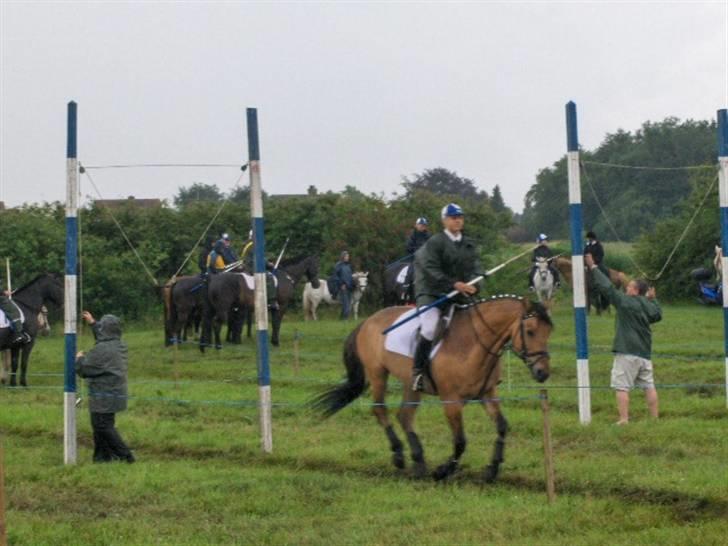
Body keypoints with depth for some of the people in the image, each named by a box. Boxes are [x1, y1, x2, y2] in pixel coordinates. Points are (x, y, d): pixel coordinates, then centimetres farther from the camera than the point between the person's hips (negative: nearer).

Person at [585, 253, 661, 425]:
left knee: (622, 387, -5)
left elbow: (606, 287, -9)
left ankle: (624, 419, -10)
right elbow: (658, 315, 28)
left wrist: (592, 267, -3)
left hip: (627, 353, -7)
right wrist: (653, 299, 35)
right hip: (645, 353, 7)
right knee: (649, 386, 12)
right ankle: (655, 417, 16)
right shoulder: (648, 305, 7)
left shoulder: (624, 301, -10)